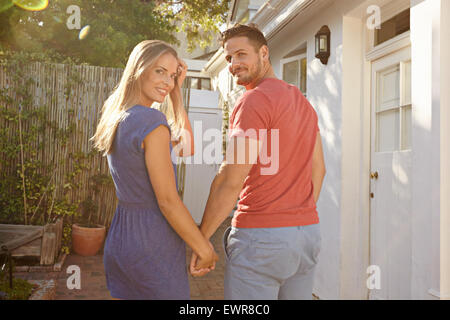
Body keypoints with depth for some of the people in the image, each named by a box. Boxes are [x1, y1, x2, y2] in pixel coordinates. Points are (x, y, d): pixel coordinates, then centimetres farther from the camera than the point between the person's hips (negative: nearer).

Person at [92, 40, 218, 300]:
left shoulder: (115, 117, 7)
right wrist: (206, 251, -10)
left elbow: (186, 146, 10)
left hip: (119, 238, 8)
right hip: (154, 243, -8)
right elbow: (168, 202, -19)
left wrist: (176, 91, 7)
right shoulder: (152, 120, -19)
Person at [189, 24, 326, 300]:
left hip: (260, 235, -8)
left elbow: (231, 180, -18)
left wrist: (200, 238, -10)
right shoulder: (303, 102, 15)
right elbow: (318, 170, 18)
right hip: (308, 231, 9)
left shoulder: (254, 100, -12)